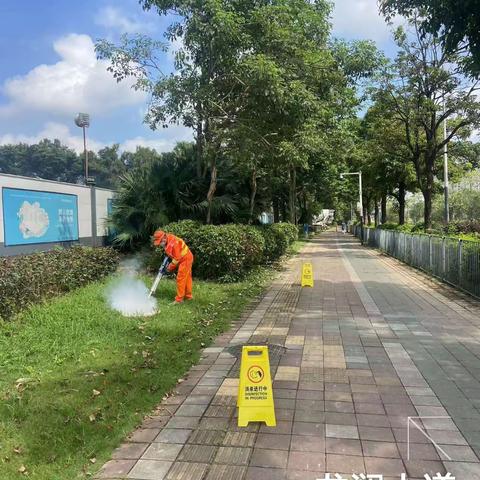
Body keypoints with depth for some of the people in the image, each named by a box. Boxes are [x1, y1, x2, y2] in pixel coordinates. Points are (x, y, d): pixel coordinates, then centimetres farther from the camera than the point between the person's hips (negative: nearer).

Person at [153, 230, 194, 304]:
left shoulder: (173, 243, -29)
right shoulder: (167, 241, -1)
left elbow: (177, 258, -23)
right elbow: (170, 253, 17)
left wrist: (170, 267, -12)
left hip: (185, 259, -10)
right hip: (187, 258, 10)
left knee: (180, 279, -7)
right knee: (187, 278, 17)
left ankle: (179, 299, -2)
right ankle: (188, 296, 29)